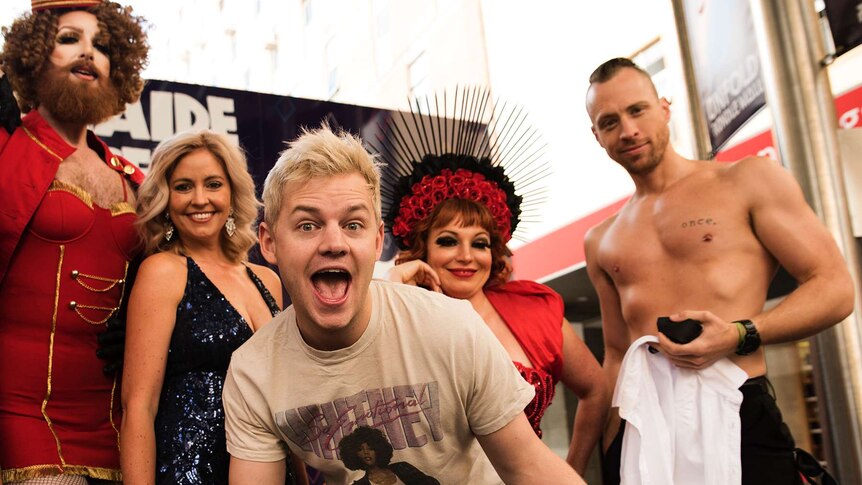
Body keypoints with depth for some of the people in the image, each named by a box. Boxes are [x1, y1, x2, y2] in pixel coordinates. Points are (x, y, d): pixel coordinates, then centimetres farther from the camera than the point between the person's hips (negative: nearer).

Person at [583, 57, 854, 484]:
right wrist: (610, 450, 11)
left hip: (740, 418, -3)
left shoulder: (750, 181, 3)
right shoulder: (601, 242, 15)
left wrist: (739, 335, -15)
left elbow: (835, 289, -1)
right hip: (641, 432, 4)